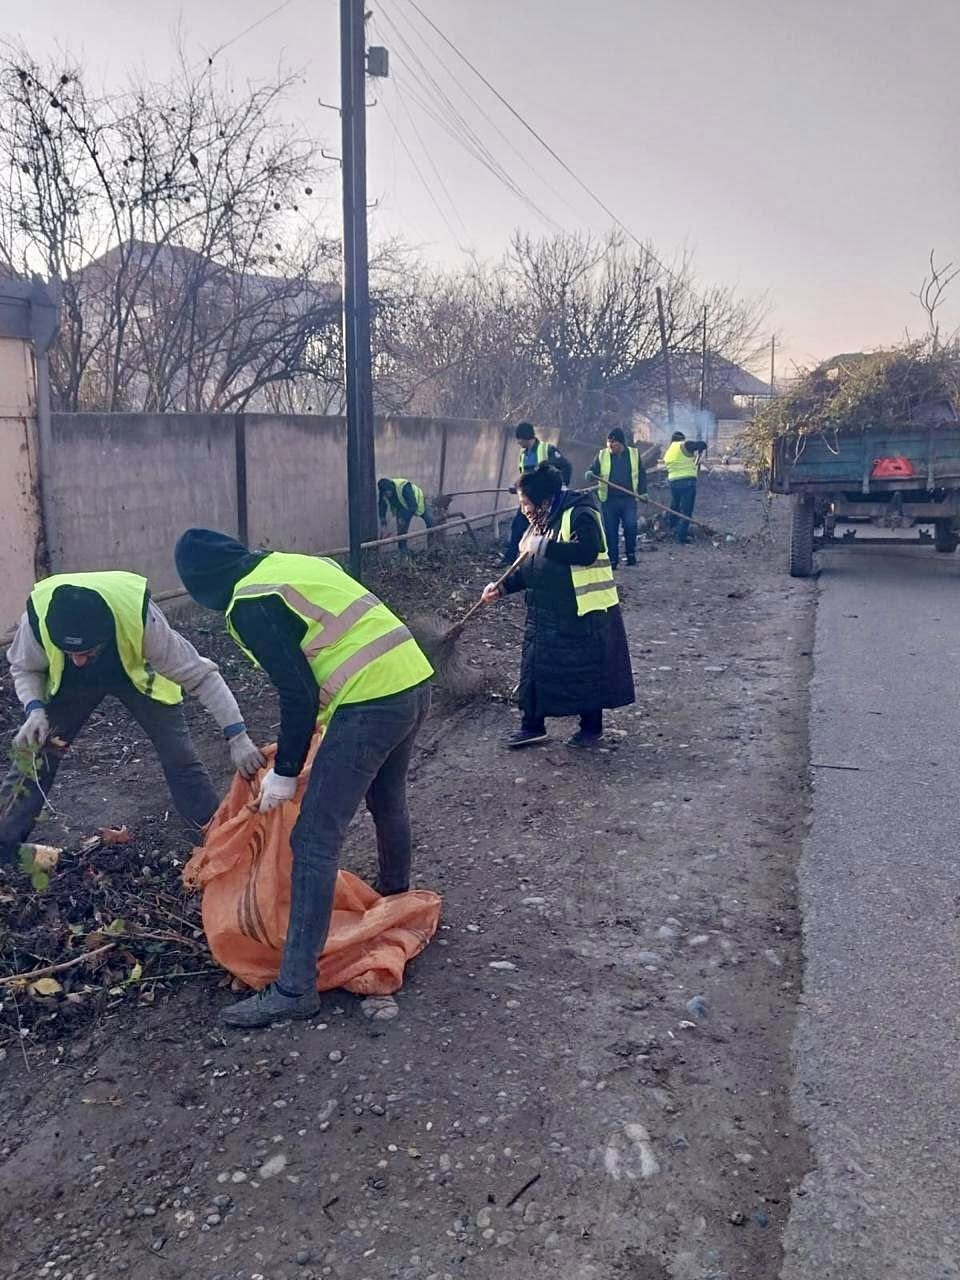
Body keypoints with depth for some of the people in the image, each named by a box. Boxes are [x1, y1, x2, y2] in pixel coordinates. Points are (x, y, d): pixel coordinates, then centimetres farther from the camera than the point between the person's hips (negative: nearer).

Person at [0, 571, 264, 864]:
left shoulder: (140, 618, -43)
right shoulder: (38, 616, -37)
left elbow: (200, 674, -33)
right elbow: (25, 668, -12)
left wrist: (238, 738, -37)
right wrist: (35, 709, -32)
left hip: (136, 673, -1)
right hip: (70, 681, 2)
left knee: (180, 756, -8)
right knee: (34, 752, -5)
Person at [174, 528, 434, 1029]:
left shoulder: (248, 606, -6)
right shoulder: (298, 562, 19)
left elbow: (298, 694, -11)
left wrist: (284, 773, 1)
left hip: (372, 701, -9)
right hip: (415, 680, 9)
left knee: (315, 841, -3)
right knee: (389, 802, 31)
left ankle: (295, 988, 1)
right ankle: (395, 897, 54)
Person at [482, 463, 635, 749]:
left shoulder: (580, 514, -16)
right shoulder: (540, 522, 10)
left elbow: (587, 551, -32)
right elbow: (530, 571, 16)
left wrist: (546, 546, -28)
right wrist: (503, 587, 5)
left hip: (584, 612, -8)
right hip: (545, 613, 8)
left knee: (587, 671, 5)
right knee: (535, 666, 9)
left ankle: (592, 728, 22)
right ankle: (532, 726, 22)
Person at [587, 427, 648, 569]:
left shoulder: (634, 454, 8)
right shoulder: (602, 455, 6)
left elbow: (642, 474, 15)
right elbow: (592, 471, 6)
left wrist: (643, 491, 7)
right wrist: (590, 475, -18)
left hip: (629, 499, 0)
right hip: (609, 500, 0)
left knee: (630, 526, -14)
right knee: (610, 531, 1)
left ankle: (631, 554, 6)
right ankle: (613, 559, 10)